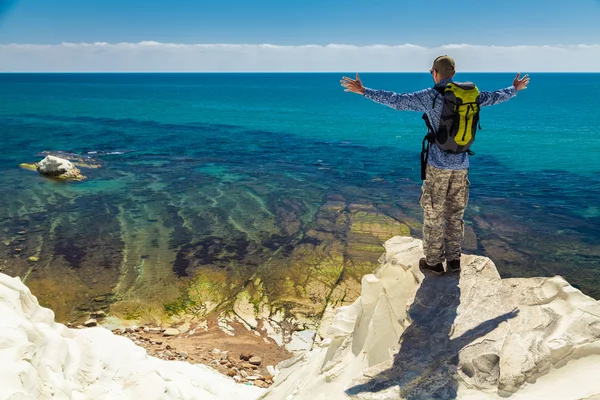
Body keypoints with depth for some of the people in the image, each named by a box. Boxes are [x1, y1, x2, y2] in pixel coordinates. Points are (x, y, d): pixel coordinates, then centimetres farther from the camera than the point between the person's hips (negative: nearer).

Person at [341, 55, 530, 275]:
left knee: (433, 214, 6)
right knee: (455, 213, 15)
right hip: (460, 165, 5)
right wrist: (515, 89, 40)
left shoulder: (429, 96, -11)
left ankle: (433, 261, 15)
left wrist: (363, 91, -10)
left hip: (438, 165, -5)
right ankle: (453, 259, 24)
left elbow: (396, 100, -14)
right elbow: (495, 97, 19)